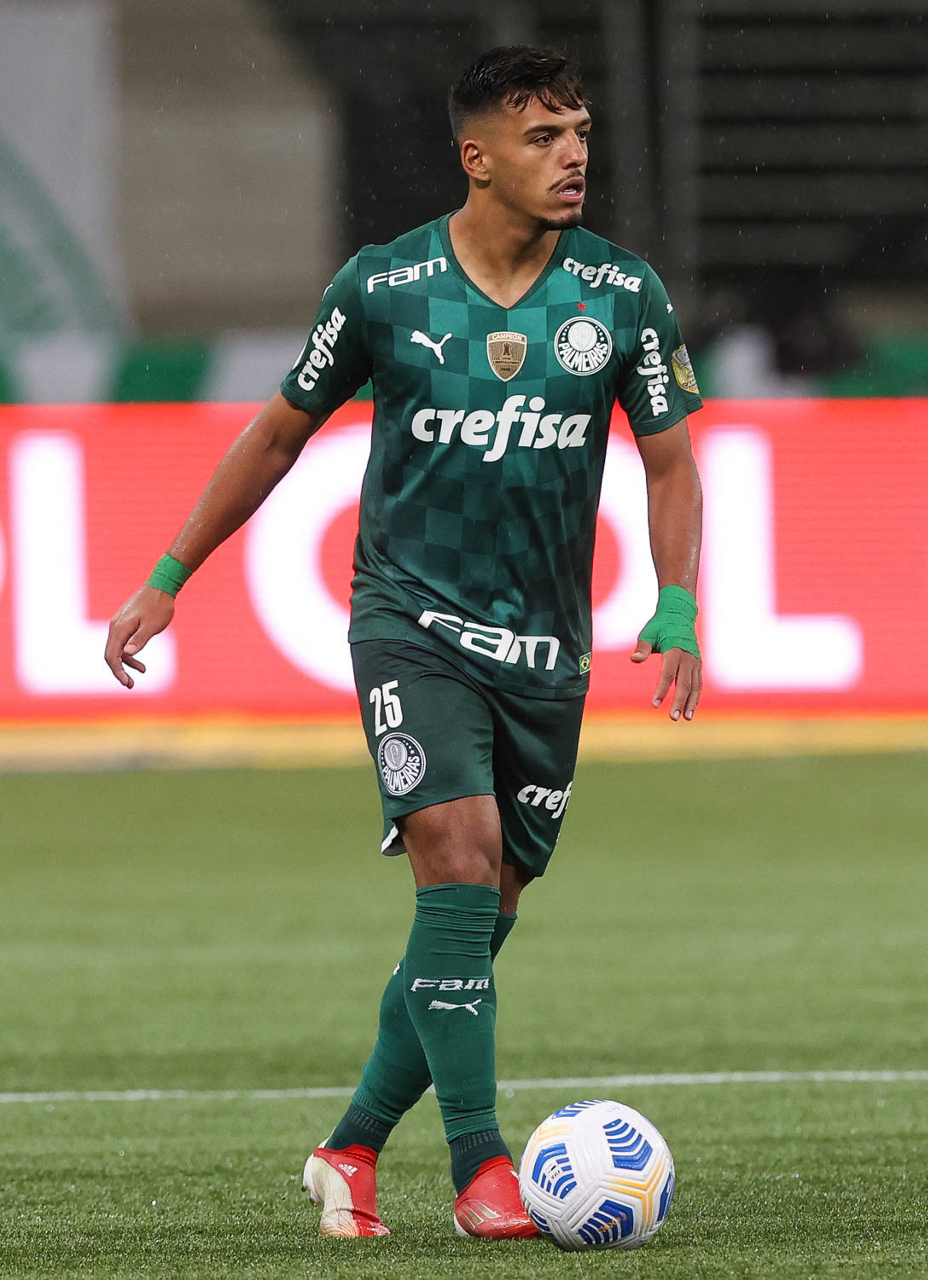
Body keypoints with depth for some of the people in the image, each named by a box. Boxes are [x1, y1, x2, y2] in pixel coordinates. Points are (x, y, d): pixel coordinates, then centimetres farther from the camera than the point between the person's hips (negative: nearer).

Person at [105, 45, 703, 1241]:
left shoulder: (622, 294, -2)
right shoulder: (382, 288, -6)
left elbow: (670, 463, 4)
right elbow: (279, 433, 6)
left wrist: (677, 608, -13)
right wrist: (165, 580, 8)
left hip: (545, 648, 3)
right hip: (411, 618, -3)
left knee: (480, 920, 6)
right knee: (459, 868, -20)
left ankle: (352, 1151, 22)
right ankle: (479, 1168, -16)